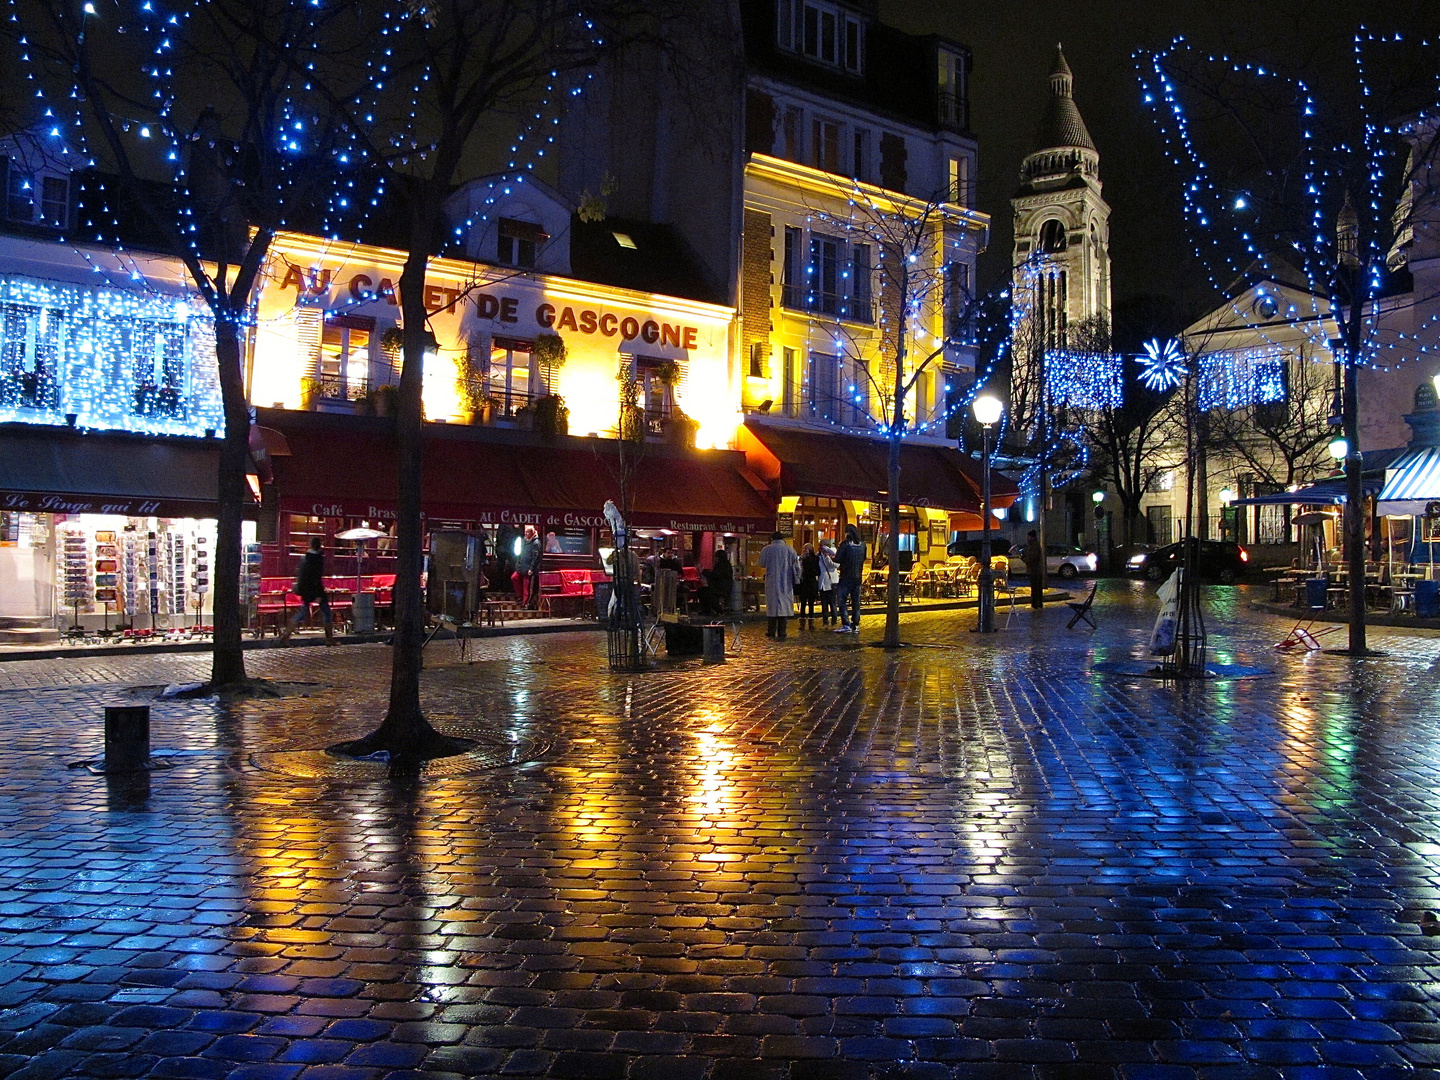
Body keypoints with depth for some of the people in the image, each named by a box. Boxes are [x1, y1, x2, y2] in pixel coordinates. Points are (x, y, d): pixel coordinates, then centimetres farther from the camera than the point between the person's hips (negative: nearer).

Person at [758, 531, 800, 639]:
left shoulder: (766, 549, -2)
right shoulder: (790, 550, -1)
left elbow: (762, 563, 13)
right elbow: (797, 567, 2)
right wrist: (797, 579, 12)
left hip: (772, 583, 0)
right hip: (786, 584, 0)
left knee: (772, 606, 10)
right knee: (784, 606, 2)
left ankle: (771, 632, 13)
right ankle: (781, 633, -2)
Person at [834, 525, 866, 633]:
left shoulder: (845, 544, -13)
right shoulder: (862, 545, 5)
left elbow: (837, 559, -14)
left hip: (846, 577, -6)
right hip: (858, 577, 6)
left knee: (841, 600, -1)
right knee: (856, 602, 10)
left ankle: (846, 625, -8)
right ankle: (855, 625, 11)